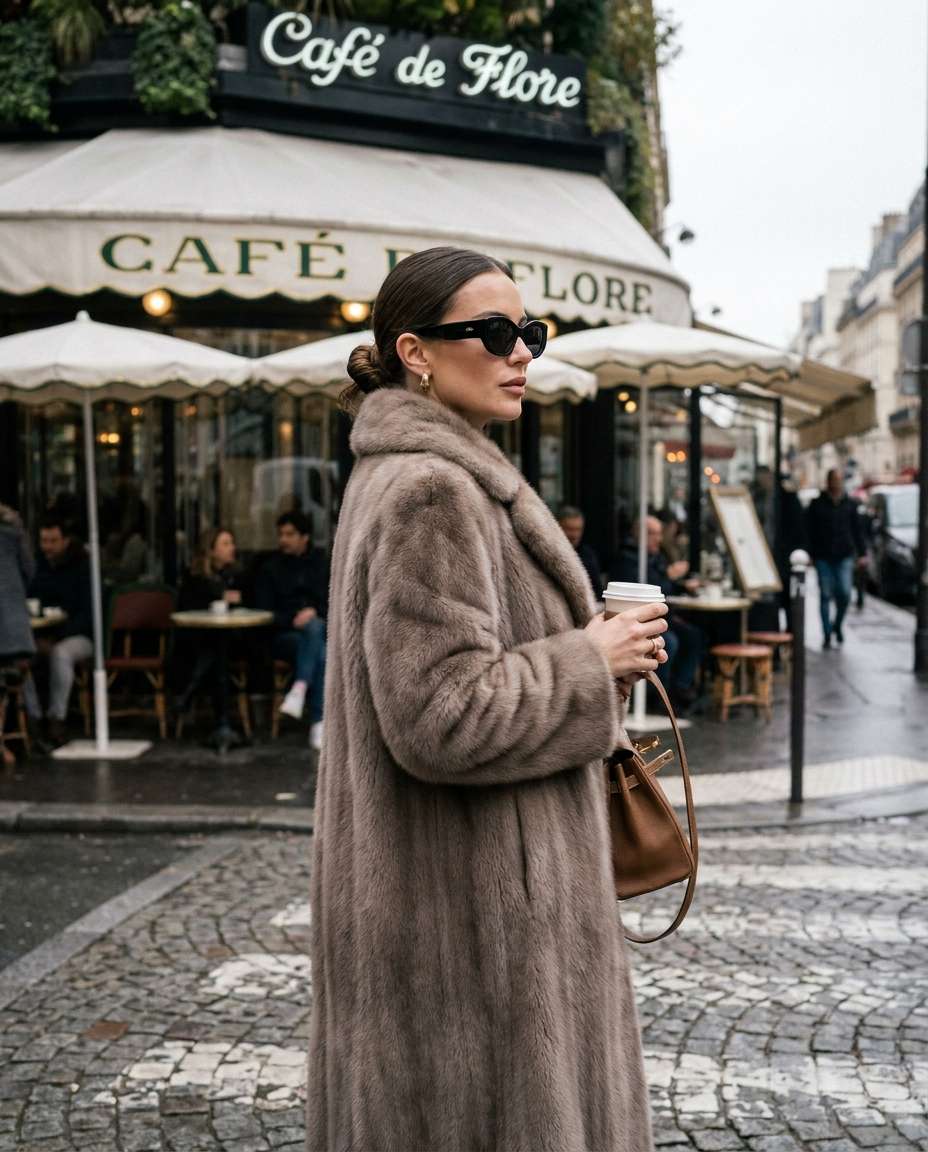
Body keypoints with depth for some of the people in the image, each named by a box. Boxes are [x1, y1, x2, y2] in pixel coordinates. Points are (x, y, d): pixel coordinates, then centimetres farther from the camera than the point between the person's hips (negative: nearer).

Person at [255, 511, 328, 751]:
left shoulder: (323, 564, 14)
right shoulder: (271, 569, 10)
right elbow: (264, 612, 4)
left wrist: (315, 612, -9)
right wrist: (293, 620, -14)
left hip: (321, 628, 1)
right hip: (285, 634, -1)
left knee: (313, 626, -38)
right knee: (321, 655, -34)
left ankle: (299, 689, -43)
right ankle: (318, 723, -39)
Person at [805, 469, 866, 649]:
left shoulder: (849, 504, 8)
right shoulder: (817, 505, 2)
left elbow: (857, 530, 11)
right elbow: (809, 531, 2)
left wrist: (862, 553, 4)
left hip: (844, 556, 1)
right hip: (823, 557, -1)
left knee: (844, 594, -7)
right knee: (825, 596, 0)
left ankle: (838, 625, 19)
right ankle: (827, 634, 7)